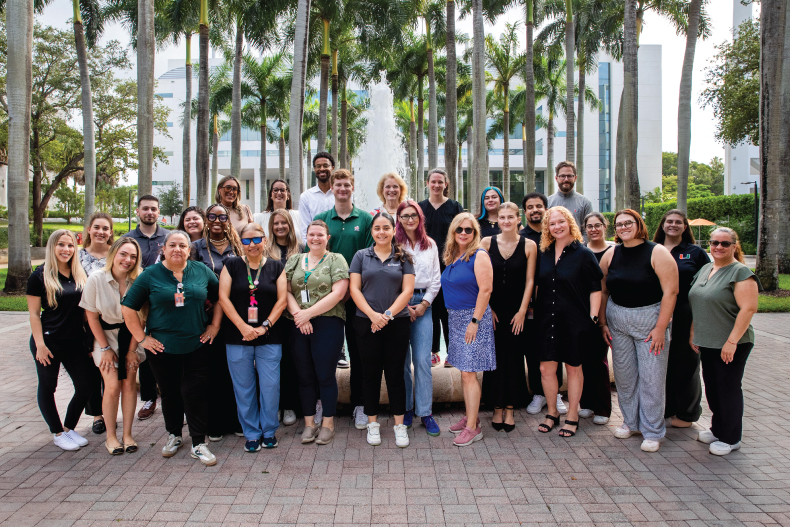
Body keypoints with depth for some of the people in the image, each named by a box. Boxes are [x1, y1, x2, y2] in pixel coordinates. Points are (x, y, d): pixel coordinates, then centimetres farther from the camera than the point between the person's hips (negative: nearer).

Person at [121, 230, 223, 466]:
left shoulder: (202, 271, 3)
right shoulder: (150, 275, -2)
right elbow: (128, 307, 0)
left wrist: (215, 325, 3)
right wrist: (141, 337, -3)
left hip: (197, 346, 0)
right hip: (162, 347, 0)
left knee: (196, 392, 0)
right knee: (169, 392, 13)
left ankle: (199, 444, 10)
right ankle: (173, 435, 34)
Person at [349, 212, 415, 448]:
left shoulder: (403, 257, 5)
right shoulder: (361, 256, 6)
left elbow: (408, 290, -1)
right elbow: (354, 289, 0)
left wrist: (388, 314, -13)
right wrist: (372, 315, -12)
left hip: (397, 323, 0)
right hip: (367, 323, 0)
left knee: (395, 373, 5)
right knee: (371, 373, 7)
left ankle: (399, 424, 15)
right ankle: (372, 423, 20)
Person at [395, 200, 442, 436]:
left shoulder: (430, 245, 11)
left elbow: (436, 279, 10)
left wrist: (424, 303, 0)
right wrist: (403, 306, -7)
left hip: (422, 304, 2)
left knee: (423, 359, -2)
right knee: (402, 359, 4)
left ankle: (425, 412, 5)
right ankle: (406, 408, 18)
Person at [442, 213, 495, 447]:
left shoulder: (479, 256, -11)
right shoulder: (451, 257, 12)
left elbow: (485, 289, -16)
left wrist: (475, 320, -19)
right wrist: (453, 314, 13)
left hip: (473, 316, -8)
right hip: (455, 318, 8)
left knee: (468, 373, -7)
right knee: (464, 372, 14)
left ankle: (473, 428, 0)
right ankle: (470, 417, 25)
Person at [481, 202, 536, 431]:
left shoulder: (529, 246, -2)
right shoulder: (487, 243, 0)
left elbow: (529, 281, -1)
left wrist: (522, 311, -6)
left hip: (516, 311, 0)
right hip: (492, 311, 1)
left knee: (514, 359, 5)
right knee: (495, 358, 4)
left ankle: (510, 409, 17)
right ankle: (497, 408, 16)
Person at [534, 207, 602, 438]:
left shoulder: (583, 253, -6)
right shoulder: (544, 254, 6)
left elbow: (595, 288, -6)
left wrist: (593, 317, -11)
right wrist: (534, 310, 9)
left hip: (575, 321, -4)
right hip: (547, 321, 4)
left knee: (573, 367, 9)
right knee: (546, 368, 5)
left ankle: (572, 417, 23)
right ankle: (552, 413, 25)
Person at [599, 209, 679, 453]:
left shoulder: (657, 253, -8)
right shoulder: (611, 255, 5)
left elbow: (670, 291, -12)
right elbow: (603, 290, 10)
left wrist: (661, 328, -15)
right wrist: (603, 322, 5)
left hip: (650, 319, -4)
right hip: (617, 320, 4)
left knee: (651, 377, 0)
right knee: (624, 375, 10)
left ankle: (652, 432, 14)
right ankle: (631, 422, 28)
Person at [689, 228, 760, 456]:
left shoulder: (741, 272, -13)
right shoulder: (705, 269, 11)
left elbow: (748, 309, -20)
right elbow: (697, 304, 18)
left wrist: (732, 341, -22)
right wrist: (693, 333, 14)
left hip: (730, 345, -7)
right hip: (707, 343, 7)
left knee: (728, 389, 3)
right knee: (712, 388, 16)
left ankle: (731, 439, 17)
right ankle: (717, 430, 32)